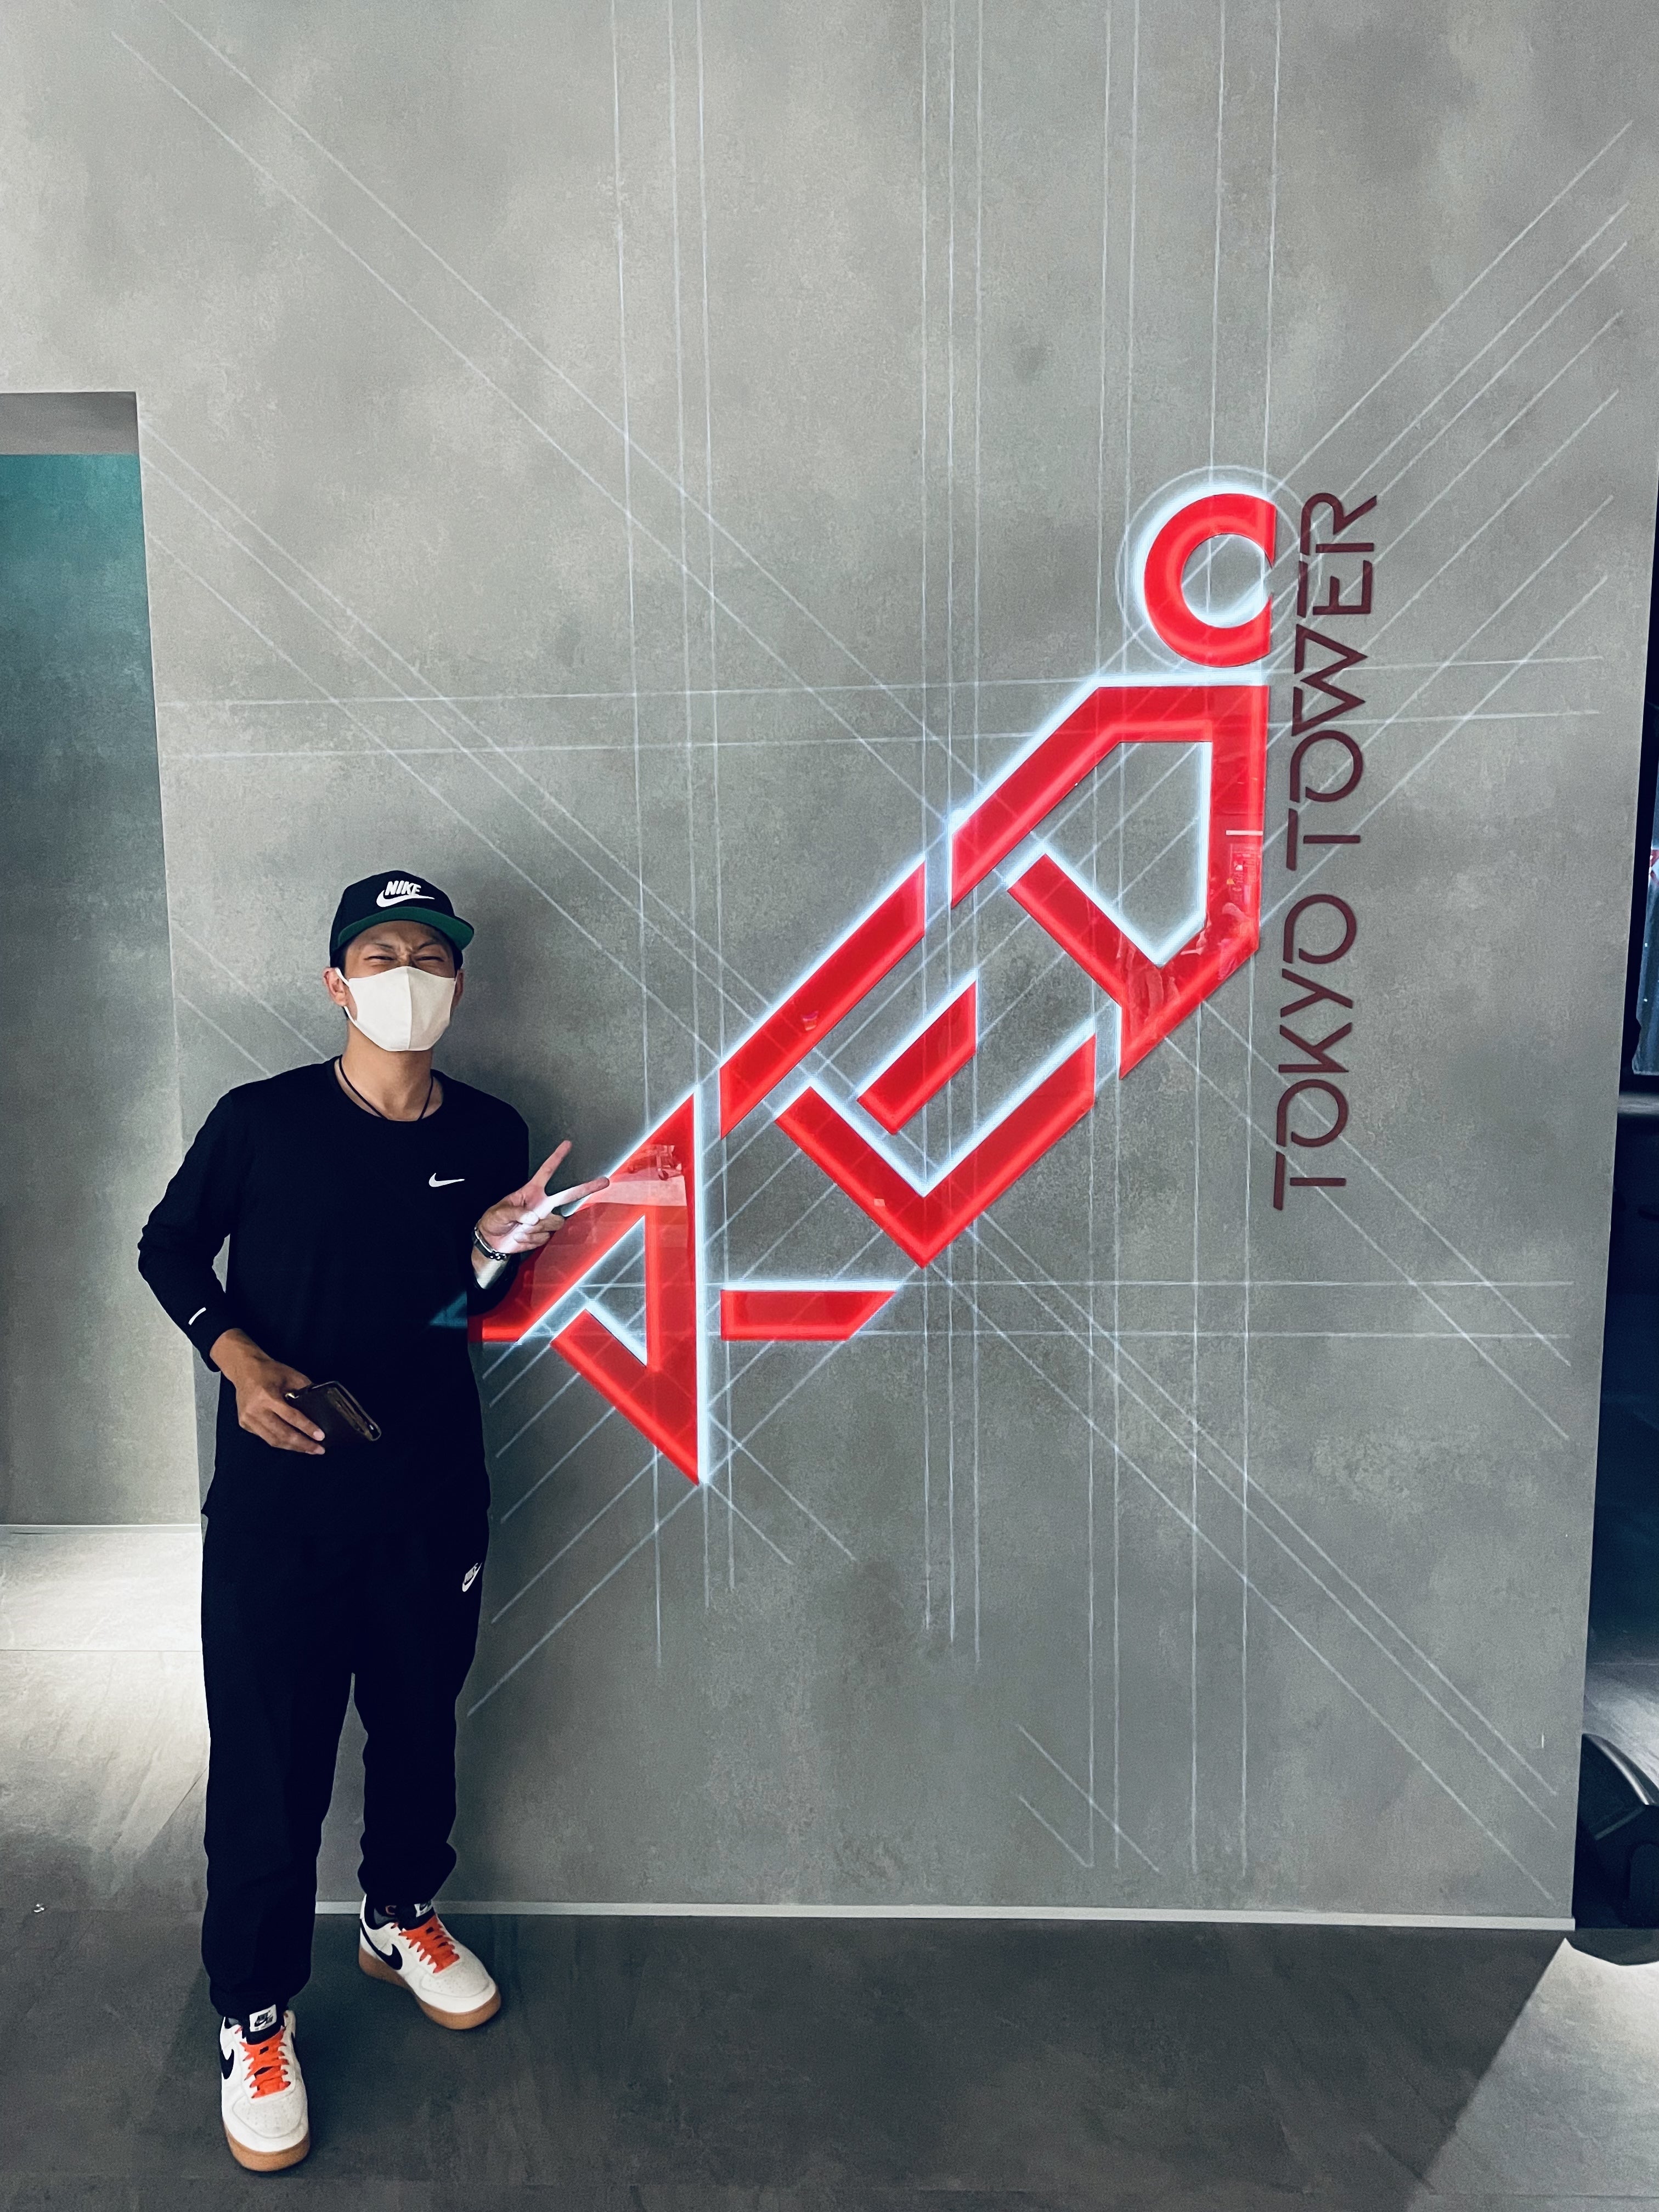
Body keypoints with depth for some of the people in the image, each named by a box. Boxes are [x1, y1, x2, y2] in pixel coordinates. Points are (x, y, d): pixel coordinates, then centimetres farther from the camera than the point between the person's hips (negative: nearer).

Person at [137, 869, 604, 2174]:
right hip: (278, 1496, -3)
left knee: (421, 1720, 19)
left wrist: (495, 1253, -14)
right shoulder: (261, 1121, -10)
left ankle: (403, 1916, 46)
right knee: (269, 1758, 6)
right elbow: (168, 1247, 4)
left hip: (433, 1490, 3)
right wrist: (238, 1357, -12)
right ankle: (255, 2017, 29)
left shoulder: (490, 1136, -2)